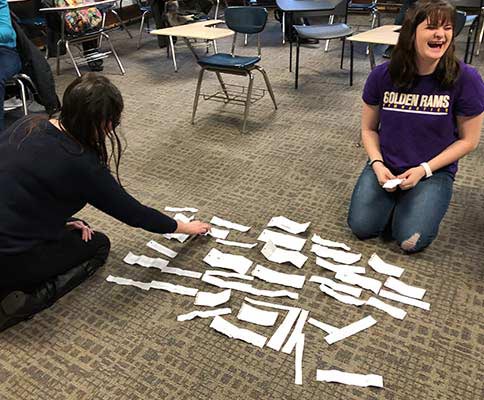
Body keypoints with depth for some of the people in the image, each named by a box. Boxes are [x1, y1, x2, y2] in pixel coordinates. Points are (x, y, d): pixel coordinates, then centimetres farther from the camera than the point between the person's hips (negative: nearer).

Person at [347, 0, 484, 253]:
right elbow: (369, 129, 3)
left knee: (410, 242, -17)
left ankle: (418, 203, 16)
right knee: (361, 227, -13)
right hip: (386, 168, 2)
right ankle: (394, 202, 18)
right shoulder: (383, 75, -9)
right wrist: (377, 164, -14)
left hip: (434, 172, -2)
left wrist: (424, 170, -15)